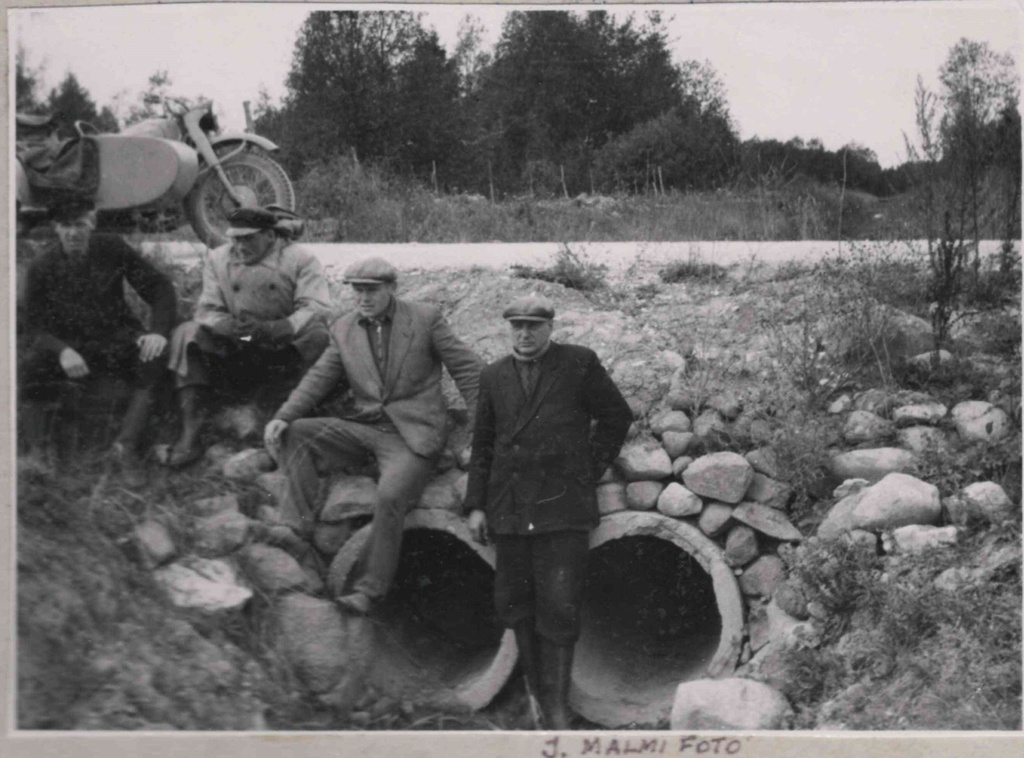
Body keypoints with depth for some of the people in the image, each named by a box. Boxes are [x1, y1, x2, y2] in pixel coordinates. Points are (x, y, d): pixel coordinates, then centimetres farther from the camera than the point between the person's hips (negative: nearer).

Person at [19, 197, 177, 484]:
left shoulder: (113, 249, -2)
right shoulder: (42, 267, -2)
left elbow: (159, 288, 0)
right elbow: (34, 327, -5)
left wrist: (158, 331, -19)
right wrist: (62, 350, -27)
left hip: (117, 341, 1)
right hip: (67, 346, 0)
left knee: (155, 357, -30)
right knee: (29, 366, -31)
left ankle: (126, 445, -23)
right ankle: (38, 455, -18)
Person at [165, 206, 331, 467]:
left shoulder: (301, 259, -4)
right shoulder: (218, 259, 8)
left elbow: (315, 309, -17)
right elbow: (207, 310, 2)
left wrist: (271, 329, -34)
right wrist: (227, 326, -24)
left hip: (286, 354, -3)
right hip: (234, 353, 3)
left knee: (319, 337, -32)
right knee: (186, 334, -18)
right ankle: (190, 434, -25)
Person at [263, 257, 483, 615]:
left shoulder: (425, 318, -1)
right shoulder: (343, 329, 10)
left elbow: (469, 371, 0)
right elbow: (319, 379, 6)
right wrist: (283, 417, -10)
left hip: (411, 433, -4)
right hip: (360, 425, 5)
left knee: (390, 496, -28)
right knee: (294, 435, -16)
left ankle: (369, 588, -18)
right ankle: (298, 526, -16)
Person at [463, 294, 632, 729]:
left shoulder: (579, 364, 1)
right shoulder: (494, 376, 12)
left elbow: (617, 417, 9)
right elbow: (482, 445, 14)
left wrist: (590, 469, 4)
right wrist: (476, 505, 8)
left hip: (562, 505, -4)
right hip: (509, 508, 4)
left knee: (559, 608, -6)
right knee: (514, 604, 7)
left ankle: (556, 705, 3)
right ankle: (534, 687, 22)